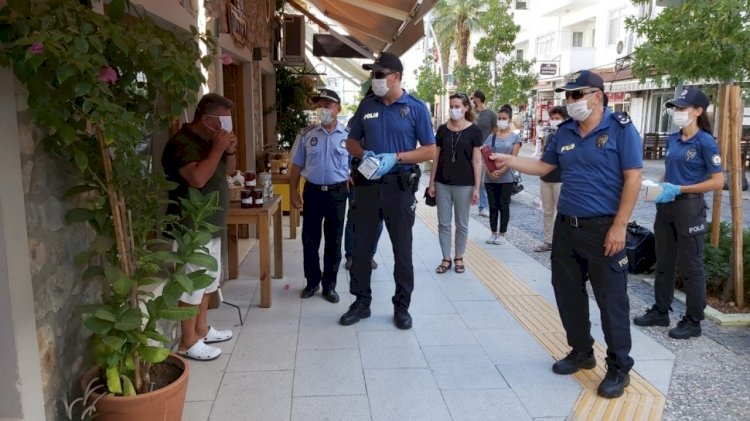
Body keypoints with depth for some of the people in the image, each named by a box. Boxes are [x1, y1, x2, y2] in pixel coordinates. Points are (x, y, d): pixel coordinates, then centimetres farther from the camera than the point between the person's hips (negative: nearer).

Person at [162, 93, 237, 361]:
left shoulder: (209, 140, 11)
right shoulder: (181, 143, -19)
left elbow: (228, 170, 19)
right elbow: (198, 178, -33)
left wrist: (230, 151, -1)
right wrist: (218, 148, -24)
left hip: (211, 225, 10)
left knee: (207, 280, 18)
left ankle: (202, 329, 31)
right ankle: (188, 342, 9)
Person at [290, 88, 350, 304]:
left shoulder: (348, 136, -2)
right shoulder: (306, 135, 1)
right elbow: (296, 166, 5)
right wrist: (293, 193, -1)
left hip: (337, 193, -1)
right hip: (312, 191, 1)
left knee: (333, 242, 8)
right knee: (309, 241, 8)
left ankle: (329, 285, 22)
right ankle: (312, 281, 26)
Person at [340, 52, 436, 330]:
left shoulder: (416, 108, -5)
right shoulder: (366, 106, 5)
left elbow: (430, 150, -5)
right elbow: (351, 142, 13)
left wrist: (396, 157, -18)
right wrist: (364, 154, -9)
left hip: (399, 185, -3)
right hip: (367, 183, 3)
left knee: (402, 249, 7)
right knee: (362, 245, 8)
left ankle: (402, 306, 20)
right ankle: (361, 301, 23)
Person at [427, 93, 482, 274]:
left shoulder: (474, 130, -4)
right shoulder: (442, 129, 4)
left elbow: (477, 160, -5)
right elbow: (436, 157, 7)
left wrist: (476, 187, -8)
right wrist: (431, 182, 4)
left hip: (464, 184, -3)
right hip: (442, 183, 3)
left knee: (462, 224, 9)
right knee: (443, 223, 6)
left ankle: (459, 258, 23)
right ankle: (446, 259, 17)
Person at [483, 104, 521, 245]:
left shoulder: (515, 137, 0)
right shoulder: (491, 137, 8)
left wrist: (501, 171, -18)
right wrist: (489, 171, -14)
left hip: (506, 178, -3)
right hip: (490, 178, 3)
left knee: (504, 206, 4)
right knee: (493, 206, 9)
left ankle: (502, 233, 13)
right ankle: (493, 233, 18)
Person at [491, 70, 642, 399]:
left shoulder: (620, 128, -9)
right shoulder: (565, 132, 9)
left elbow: (633, 179, -12)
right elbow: (543, 166, 18)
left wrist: (619, 227, -16)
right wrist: (507, 160, 5)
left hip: (603, 229, -6)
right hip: (566, 226, 6)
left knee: (611, 299, 1)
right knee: (568, 293, 13)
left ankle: (619, 368, 16)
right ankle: (581, 352, 31)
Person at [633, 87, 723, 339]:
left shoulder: (705, 142, -12)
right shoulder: (672, 139, 8)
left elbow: (718, 181, -14)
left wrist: (679, 189, -19)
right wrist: (660, 187, -1)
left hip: (689, 208, -7)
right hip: (666, 207, 7)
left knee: (690, 266, 3)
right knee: (663, 262, 15)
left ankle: (693, 321, 15)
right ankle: (661, 311, 28)